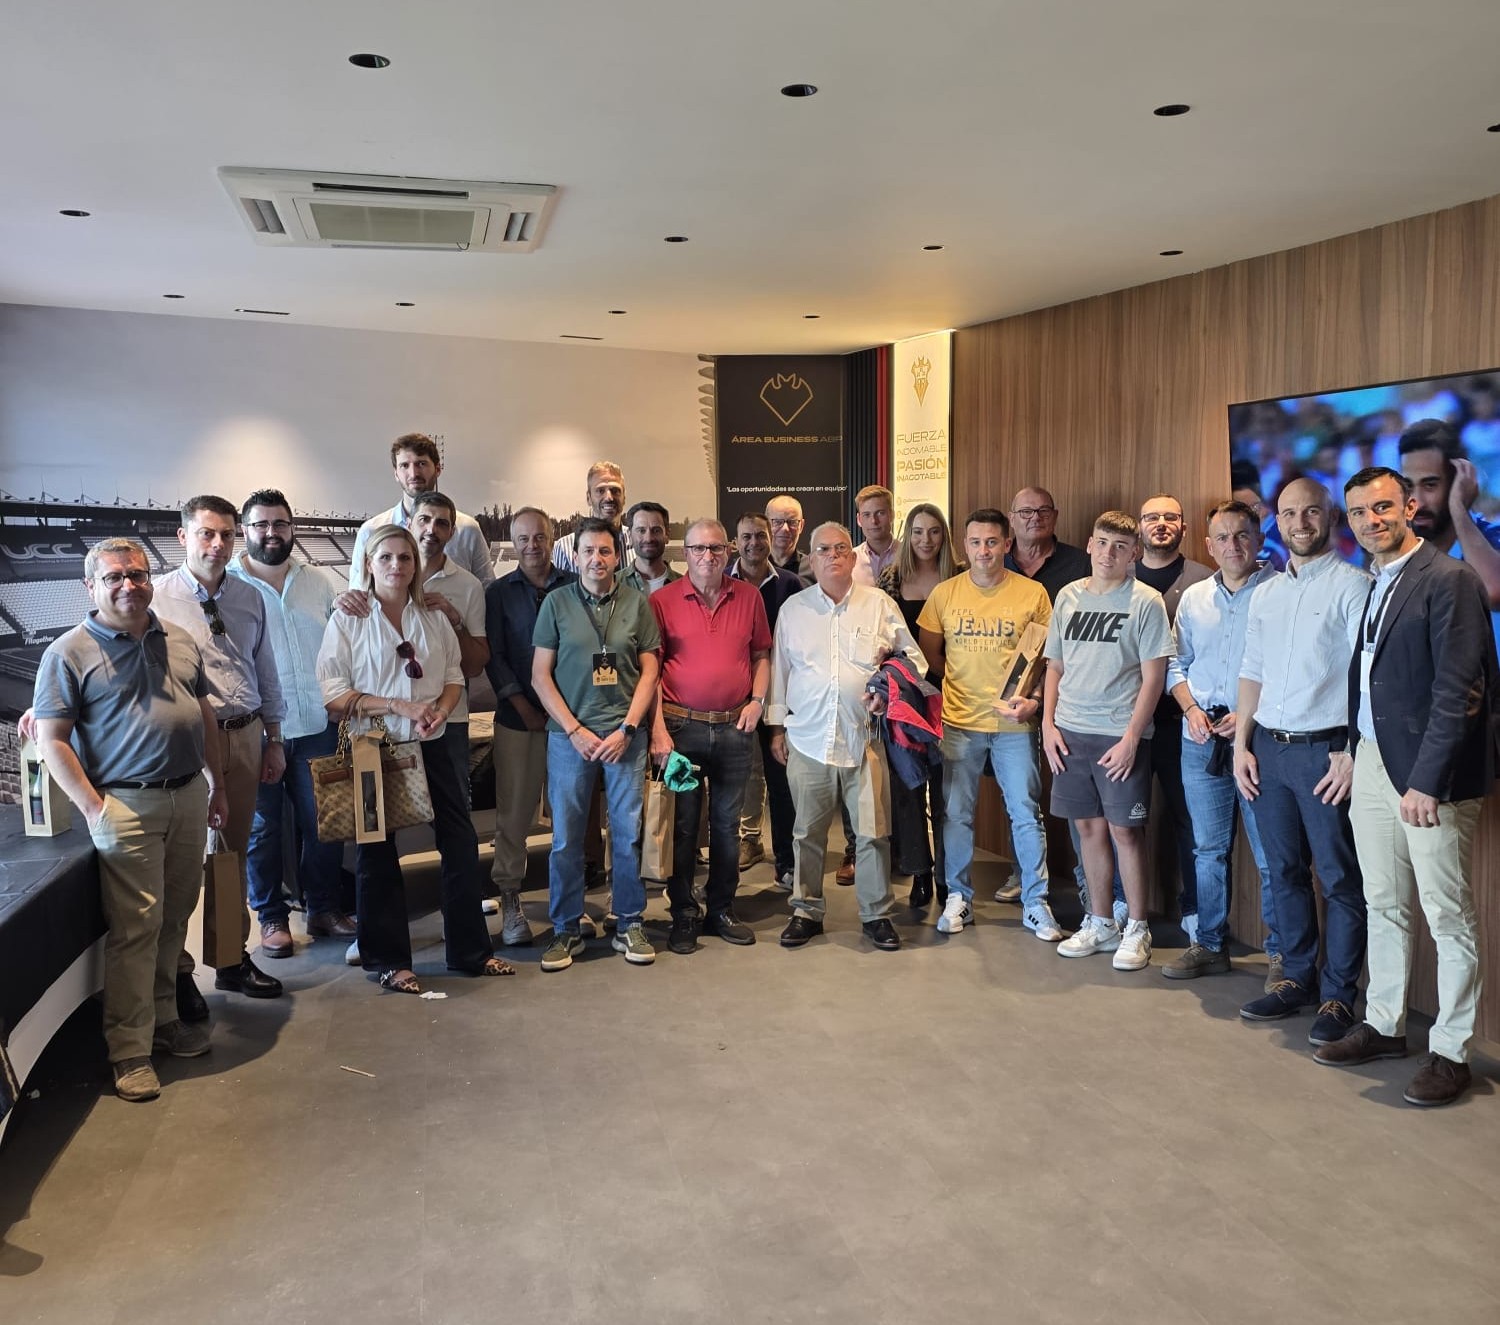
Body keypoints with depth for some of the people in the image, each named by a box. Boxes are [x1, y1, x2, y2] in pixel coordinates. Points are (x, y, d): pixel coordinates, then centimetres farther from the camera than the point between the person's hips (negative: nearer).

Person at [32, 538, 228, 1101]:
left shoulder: (179, 641, 11)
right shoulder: (70, 652, -6)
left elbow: (205, 713, 18)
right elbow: (51, 739, -8)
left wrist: (217, 786, 15)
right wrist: (93, 806, -15)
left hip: (189, 796, 6)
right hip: (126, 805, -6)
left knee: (175, 918, 13)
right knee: (136, 926, -5)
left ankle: (163, 1019, 29)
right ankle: (129, 1052, 5)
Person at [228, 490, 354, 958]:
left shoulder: (320, 582, 9)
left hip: (317, 726, 3)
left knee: (322, 822, 10)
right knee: (262, 827, 8)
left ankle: (325, 909, 25)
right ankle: (272, 917, 21)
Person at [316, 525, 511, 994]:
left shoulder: (433, 618, 8)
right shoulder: (347, 620, -4)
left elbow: (454, 675, 11)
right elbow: (331, 693, -10)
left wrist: (439, 710, -11)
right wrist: (400, 707, -18)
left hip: (430, 747, 4)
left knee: (461, 844, 5)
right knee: (377, 855, 7)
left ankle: (470, 950, 20)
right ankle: (388, 960, 22)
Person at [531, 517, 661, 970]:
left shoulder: (637, 603, 4)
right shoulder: (556, 603, 2)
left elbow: (649, 671, 4)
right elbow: (540, 675, 1)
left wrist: (626, 729, -6)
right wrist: (575, 731, -7)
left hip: (625, 735, 1)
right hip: (569, 735, 0)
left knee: (629, 832, 6)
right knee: (566, 836, 4)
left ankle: (629, 925, 20)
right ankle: (566, 929, 18)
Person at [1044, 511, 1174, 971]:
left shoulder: (1145, 602, -4)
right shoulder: (1068, 597, 10)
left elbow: (1154, 675, -7)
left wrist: (1131, 737, -13)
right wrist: (1048, 723, 5)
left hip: (1121, 735, -4)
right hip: (1070, 732, 5)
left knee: (1125, 829, -1)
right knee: (1089, 826, 11)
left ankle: (1137, 929, 13)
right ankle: (1100, 923, 23)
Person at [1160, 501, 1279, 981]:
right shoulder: (1194, 597, 13)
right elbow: (1177, 664, 17)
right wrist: (1191, 710, 1)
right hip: (1200, 740, 5)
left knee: (1271, 855, 1)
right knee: (1208, 850, 13)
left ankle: (1281, 953, 14)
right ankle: (1209, 945, 24)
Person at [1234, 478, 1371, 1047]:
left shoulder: (1353, 585, -5)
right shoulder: (1266, 594, 14)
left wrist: (1351, 753, -17)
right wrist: (1241, 746, 9)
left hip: (1325, 750, -6)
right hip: (1268, 748, 6)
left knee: (1340, 879, 2)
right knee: (1284, 872, 13)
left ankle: (1338, 995, 14)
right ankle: (1297, 978, 26)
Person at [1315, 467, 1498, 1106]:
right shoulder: (1371, 587, 14)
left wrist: (1426, 780, -20)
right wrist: (1353, 756, 11)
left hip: (1428, 774, -8)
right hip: (1373, 765, 8)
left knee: (1448, 917, 2)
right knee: (1384, 907, 16)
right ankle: (1384, 1026, 29)